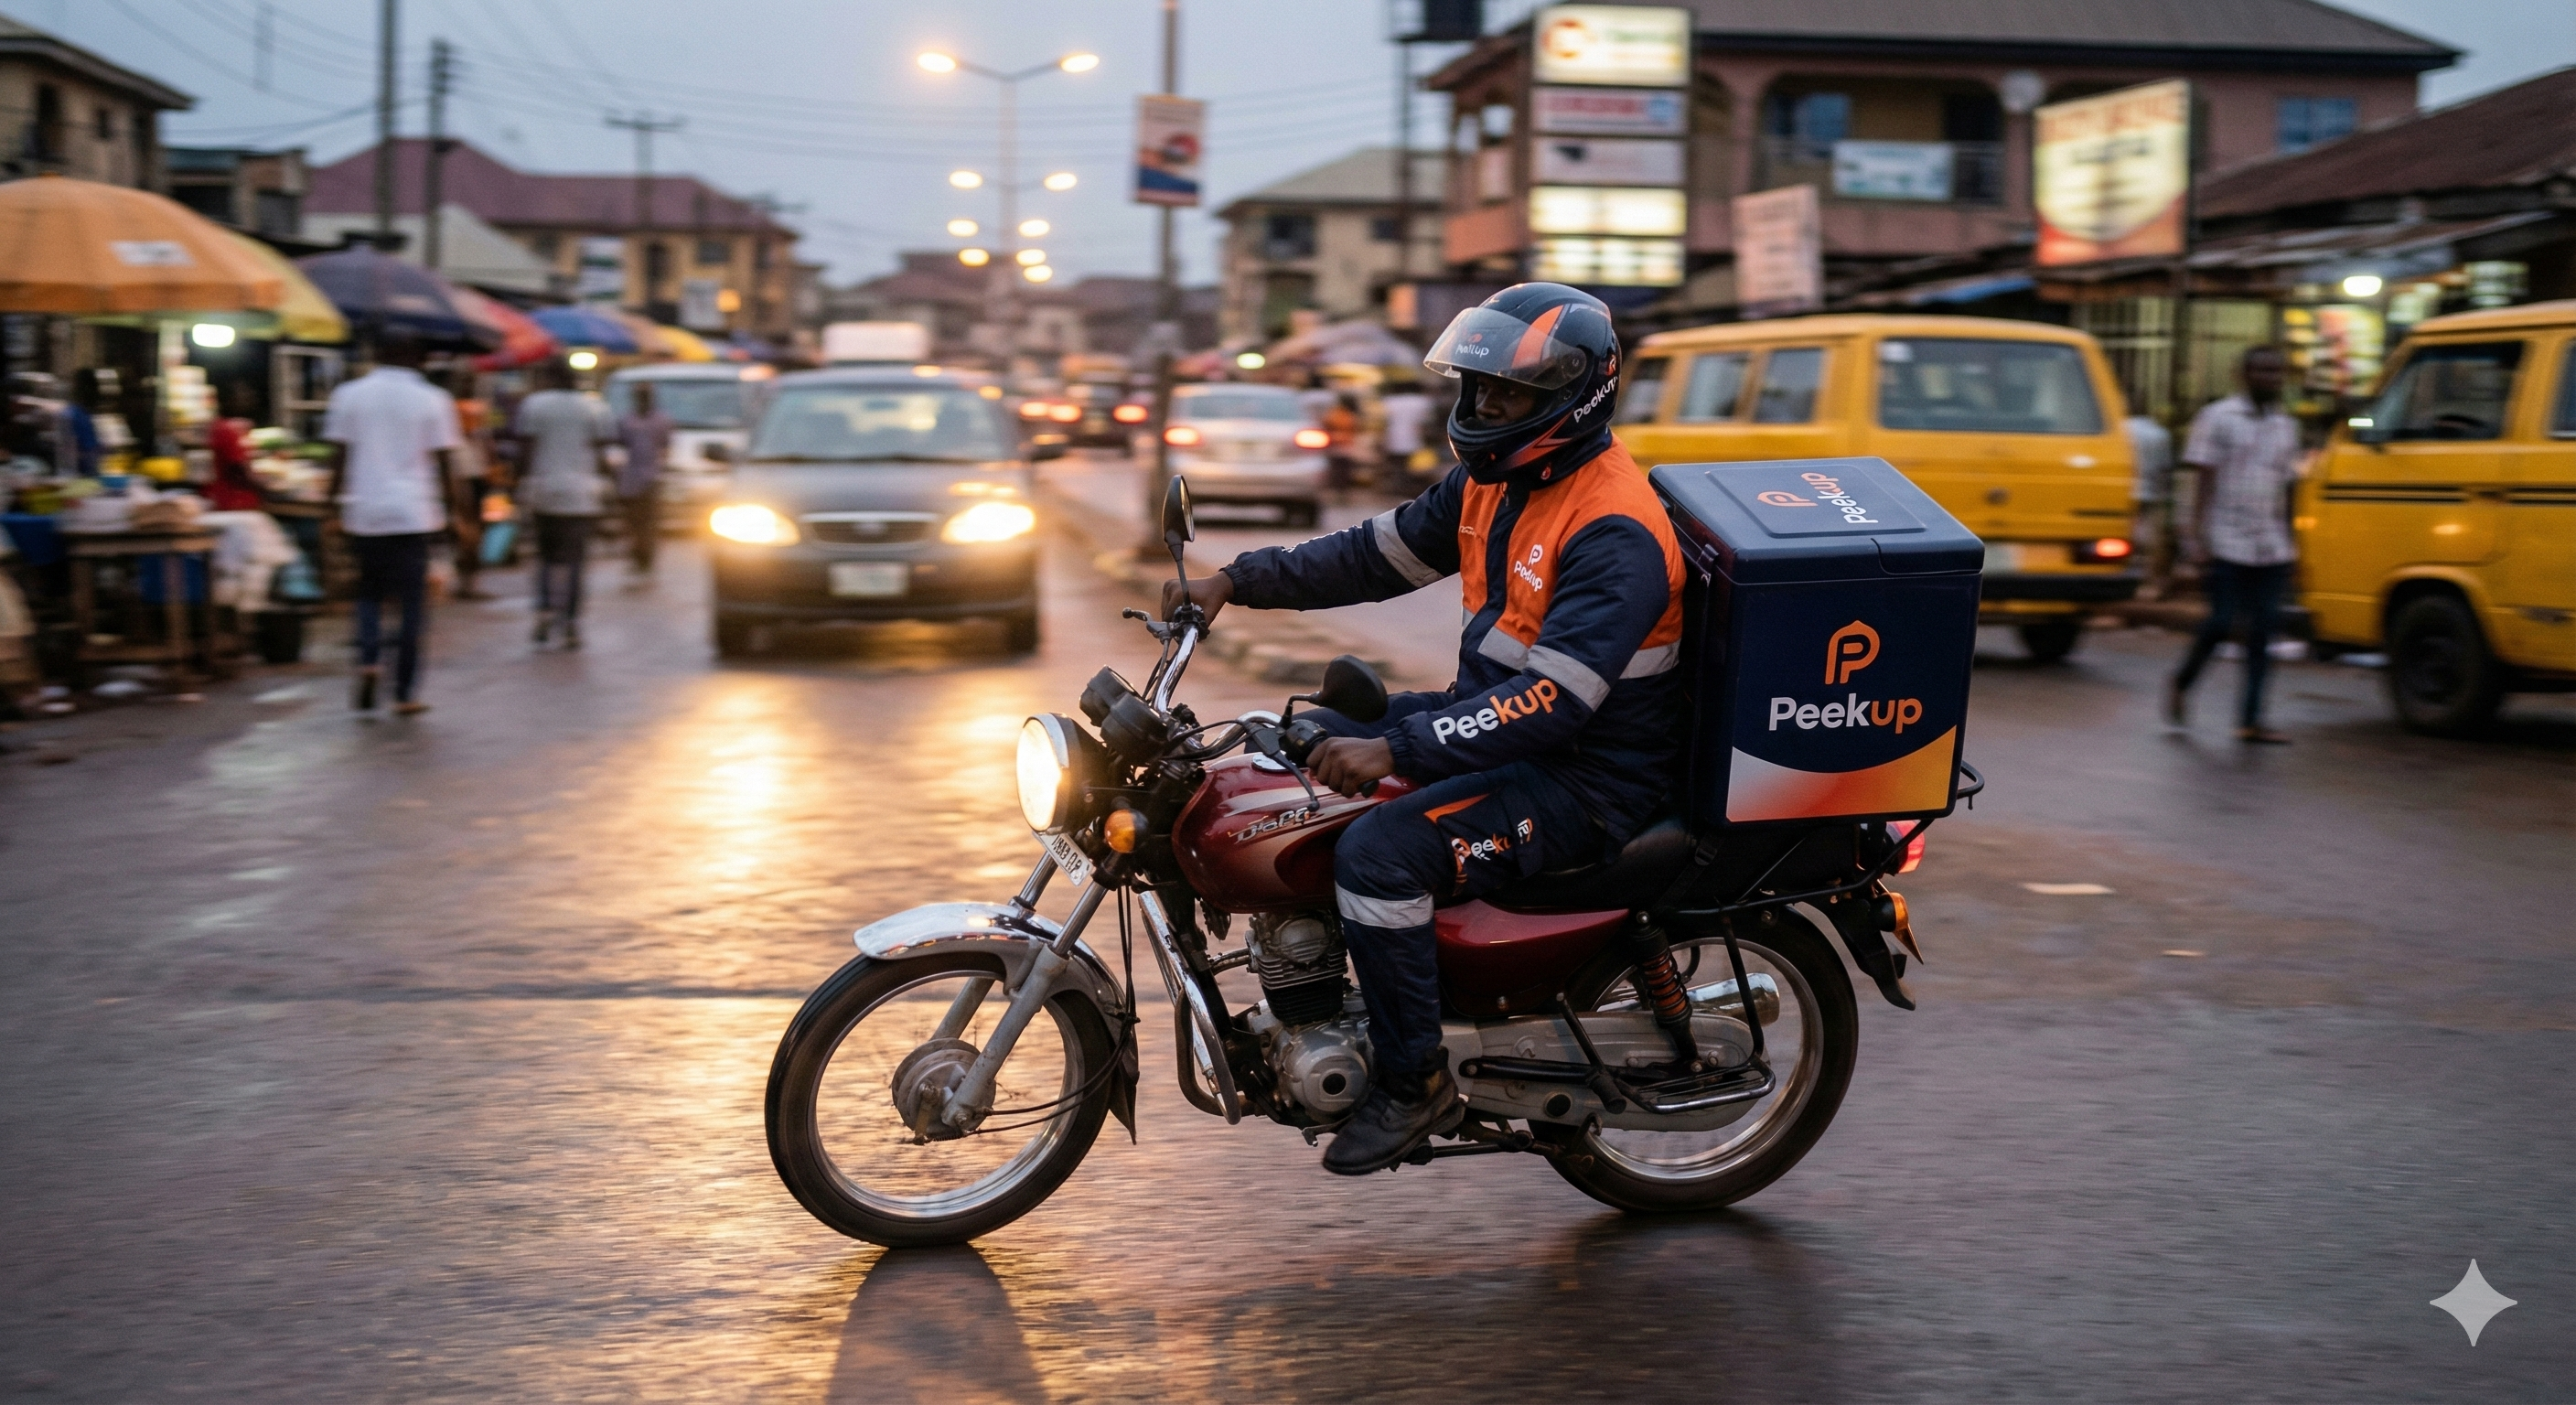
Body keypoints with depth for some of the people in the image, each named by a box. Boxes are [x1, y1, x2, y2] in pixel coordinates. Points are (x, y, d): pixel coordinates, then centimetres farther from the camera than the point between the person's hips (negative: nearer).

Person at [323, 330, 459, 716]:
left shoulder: (349, 395, 4)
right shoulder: (432, 400, 1)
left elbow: (339, 457, 2)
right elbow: (444, 463, -1)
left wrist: (337, 504, 9)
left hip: (364, 511, 2)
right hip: (415, 514, -2)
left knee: (370, 591, 18)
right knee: (412, 603, 3)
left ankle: (368, 660, -6)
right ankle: (405, 693, 1)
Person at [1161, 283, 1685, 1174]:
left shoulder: (1615, 535, -25)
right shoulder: (1497, 481, 6)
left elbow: (1554, 701, -33)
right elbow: (1380, 553, 15)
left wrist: (1396, 750, -39)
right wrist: (1237, 583, 6)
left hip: (1582, 781, -10)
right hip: (1493, 721, 11)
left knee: (1381, 854, -29)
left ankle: (1415, 1083, -11)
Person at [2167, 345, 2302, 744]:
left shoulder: (2286, 425, 14)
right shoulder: (2218, 417, -1)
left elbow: (2285, 485, 20)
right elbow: (2206, 478, -5)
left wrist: (2289, 540, 17)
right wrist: (2202, 532, -13)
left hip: (2271, 547, 5)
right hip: (2227, 543, -5)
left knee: (2263, 631, -1)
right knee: (2221, 623, -8)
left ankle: (2250, 718, 1)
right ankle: (2181, 684, 18)